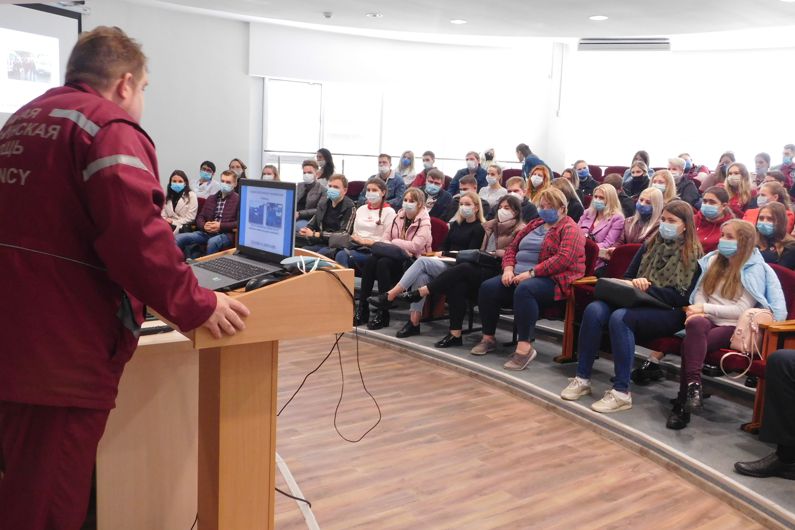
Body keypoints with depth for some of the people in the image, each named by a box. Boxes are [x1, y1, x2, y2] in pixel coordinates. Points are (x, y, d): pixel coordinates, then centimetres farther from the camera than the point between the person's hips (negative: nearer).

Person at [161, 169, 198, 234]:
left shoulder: (191, 195, 4)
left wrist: (174, 222, -10)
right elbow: (163, 213, 14)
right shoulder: (167, 195, 22)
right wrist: (165, 221, -8)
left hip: (184, 227, -4)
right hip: (169, 225, 4)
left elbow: (190, 217, -3)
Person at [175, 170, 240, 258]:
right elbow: (200, 217, 22)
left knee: (212, 242, -40)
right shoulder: (211, 199, 23)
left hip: (226, 234, -6)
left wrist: (221, 226, -14)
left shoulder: (238, 200, 2)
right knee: (179, 238, -14)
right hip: (207, 232, 6)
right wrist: (204, 225, -2)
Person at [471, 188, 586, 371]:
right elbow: (512, 247, 21)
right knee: (488, 287, -16)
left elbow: (563, 259, -17)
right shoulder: (534, 224, 22)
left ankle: (525, 346, -37)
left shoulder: (569, 229, -1)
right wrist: (508, 268, -1)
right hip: (519, 276, 7)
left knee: (524, 290, -39)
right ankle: (488, 338, -2)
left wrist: (531, 273, -22)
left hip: (551, 280, -7)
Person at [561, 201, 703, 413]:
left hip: (668, 312, -5)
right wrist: (634, 284, -5)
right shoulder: (650, 245, 16)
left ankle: (621, 393, -29)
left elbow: (682, 297, -10)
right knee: (594, 310, -24)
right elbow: (628, 276, 18)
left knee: (620, 317, -35)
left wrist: (648, 288, -18)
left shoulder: (692, 255, -1)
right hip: (638, 303, 6)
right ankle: (582, 378, -18)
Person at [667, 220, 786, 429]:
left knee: (691, 342, -33)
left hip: (734, 326, -4)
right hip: (709, 320, 4)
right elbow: (700, 292, 12)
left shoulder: (755, 269, -2)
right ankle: (693, 384, -36)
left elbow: (742, 310, -10)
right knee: (696, 323, -36)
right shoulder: (714, 260, 15)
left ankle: (682, 404, -30)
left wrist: (706, 308, -14)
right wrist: (698, 310, -10)